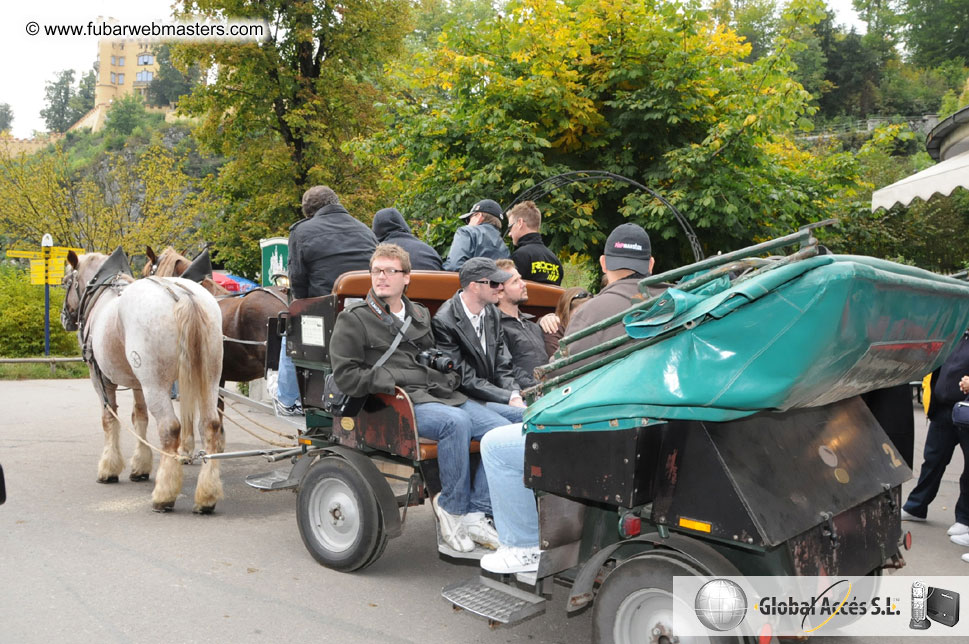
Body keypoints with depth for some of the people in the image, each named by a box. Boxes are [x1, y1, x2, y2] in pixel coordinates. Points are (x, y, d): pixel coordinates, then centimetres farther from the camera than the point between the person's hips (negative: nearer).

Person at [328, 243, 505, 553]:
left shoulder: (420, 315, 23)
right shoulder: (353, 319, 4)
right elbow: (346, 376, -4)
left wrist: (449, 376, 12)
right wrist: (392, 381, -14)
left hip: (441, 395, 7)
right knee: (456, 421, -34)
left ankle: (475, 513, -9)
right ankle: (452, 507, -16)